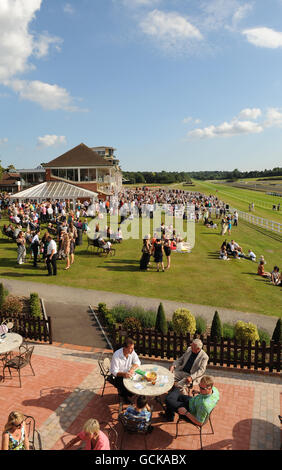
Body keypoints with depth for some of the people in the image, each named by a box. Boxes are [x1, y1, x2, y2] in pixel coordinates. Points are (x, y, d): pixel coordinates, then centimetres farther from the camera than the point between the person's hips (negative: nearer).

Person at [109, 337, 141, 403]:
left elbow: (137, 362, -3)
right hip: (117, 376, -5)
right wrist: (123, 374, -42)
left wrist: (132, 369, -23)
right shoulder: (116, 355, -29)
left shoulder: (132, 351, -13)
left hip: (127, 373, 6)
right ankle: (124, 394, 10)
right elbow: (114, 372, -24)